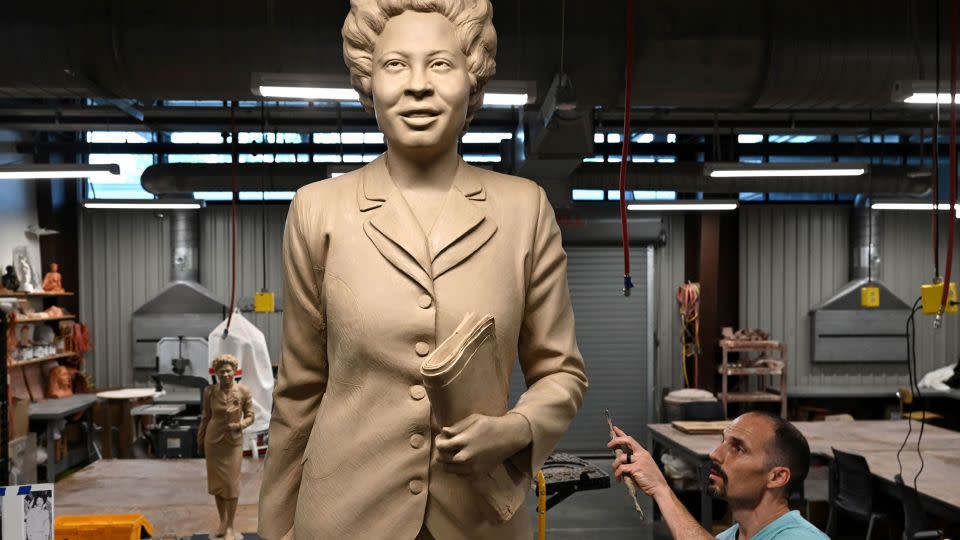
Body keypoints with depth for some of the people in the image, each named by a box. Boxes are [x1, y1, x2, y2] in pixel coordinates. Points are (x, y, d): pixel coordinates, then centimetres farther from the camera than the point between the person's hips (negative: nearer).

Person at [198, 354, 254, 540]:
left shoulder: (243, 391, -13)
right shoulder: (210, 391, -9)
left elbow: (250, 417, -4)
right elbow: (206, 417, 4)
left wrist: (238, 425, -25)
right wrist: (200, 442, 10)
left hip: (234, 442, -2)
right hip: (213, 441, 2)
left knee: (231, 485, -2)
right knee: (217, 483, 10)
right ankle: (223, 522, 28)